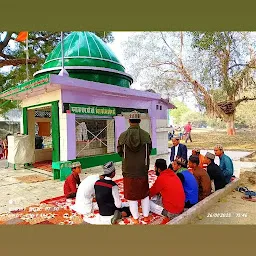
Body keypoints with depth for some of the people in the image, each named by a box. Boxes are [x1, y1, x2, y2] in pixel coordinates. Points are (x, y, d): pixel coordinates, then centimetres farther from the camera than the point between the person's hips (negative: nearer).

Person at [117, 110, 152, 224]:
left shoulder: (123, 135, -12)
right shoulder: (146, 135, -12)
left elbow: (120, 152, 0)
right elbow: (149, 151, 0)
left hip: (128, 170, -1)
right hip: (143, 169, 1)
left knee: (131, 194, 13)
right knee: (144, 193, 20)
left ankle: (135, 218, 25)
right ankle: (146, 216, 32)